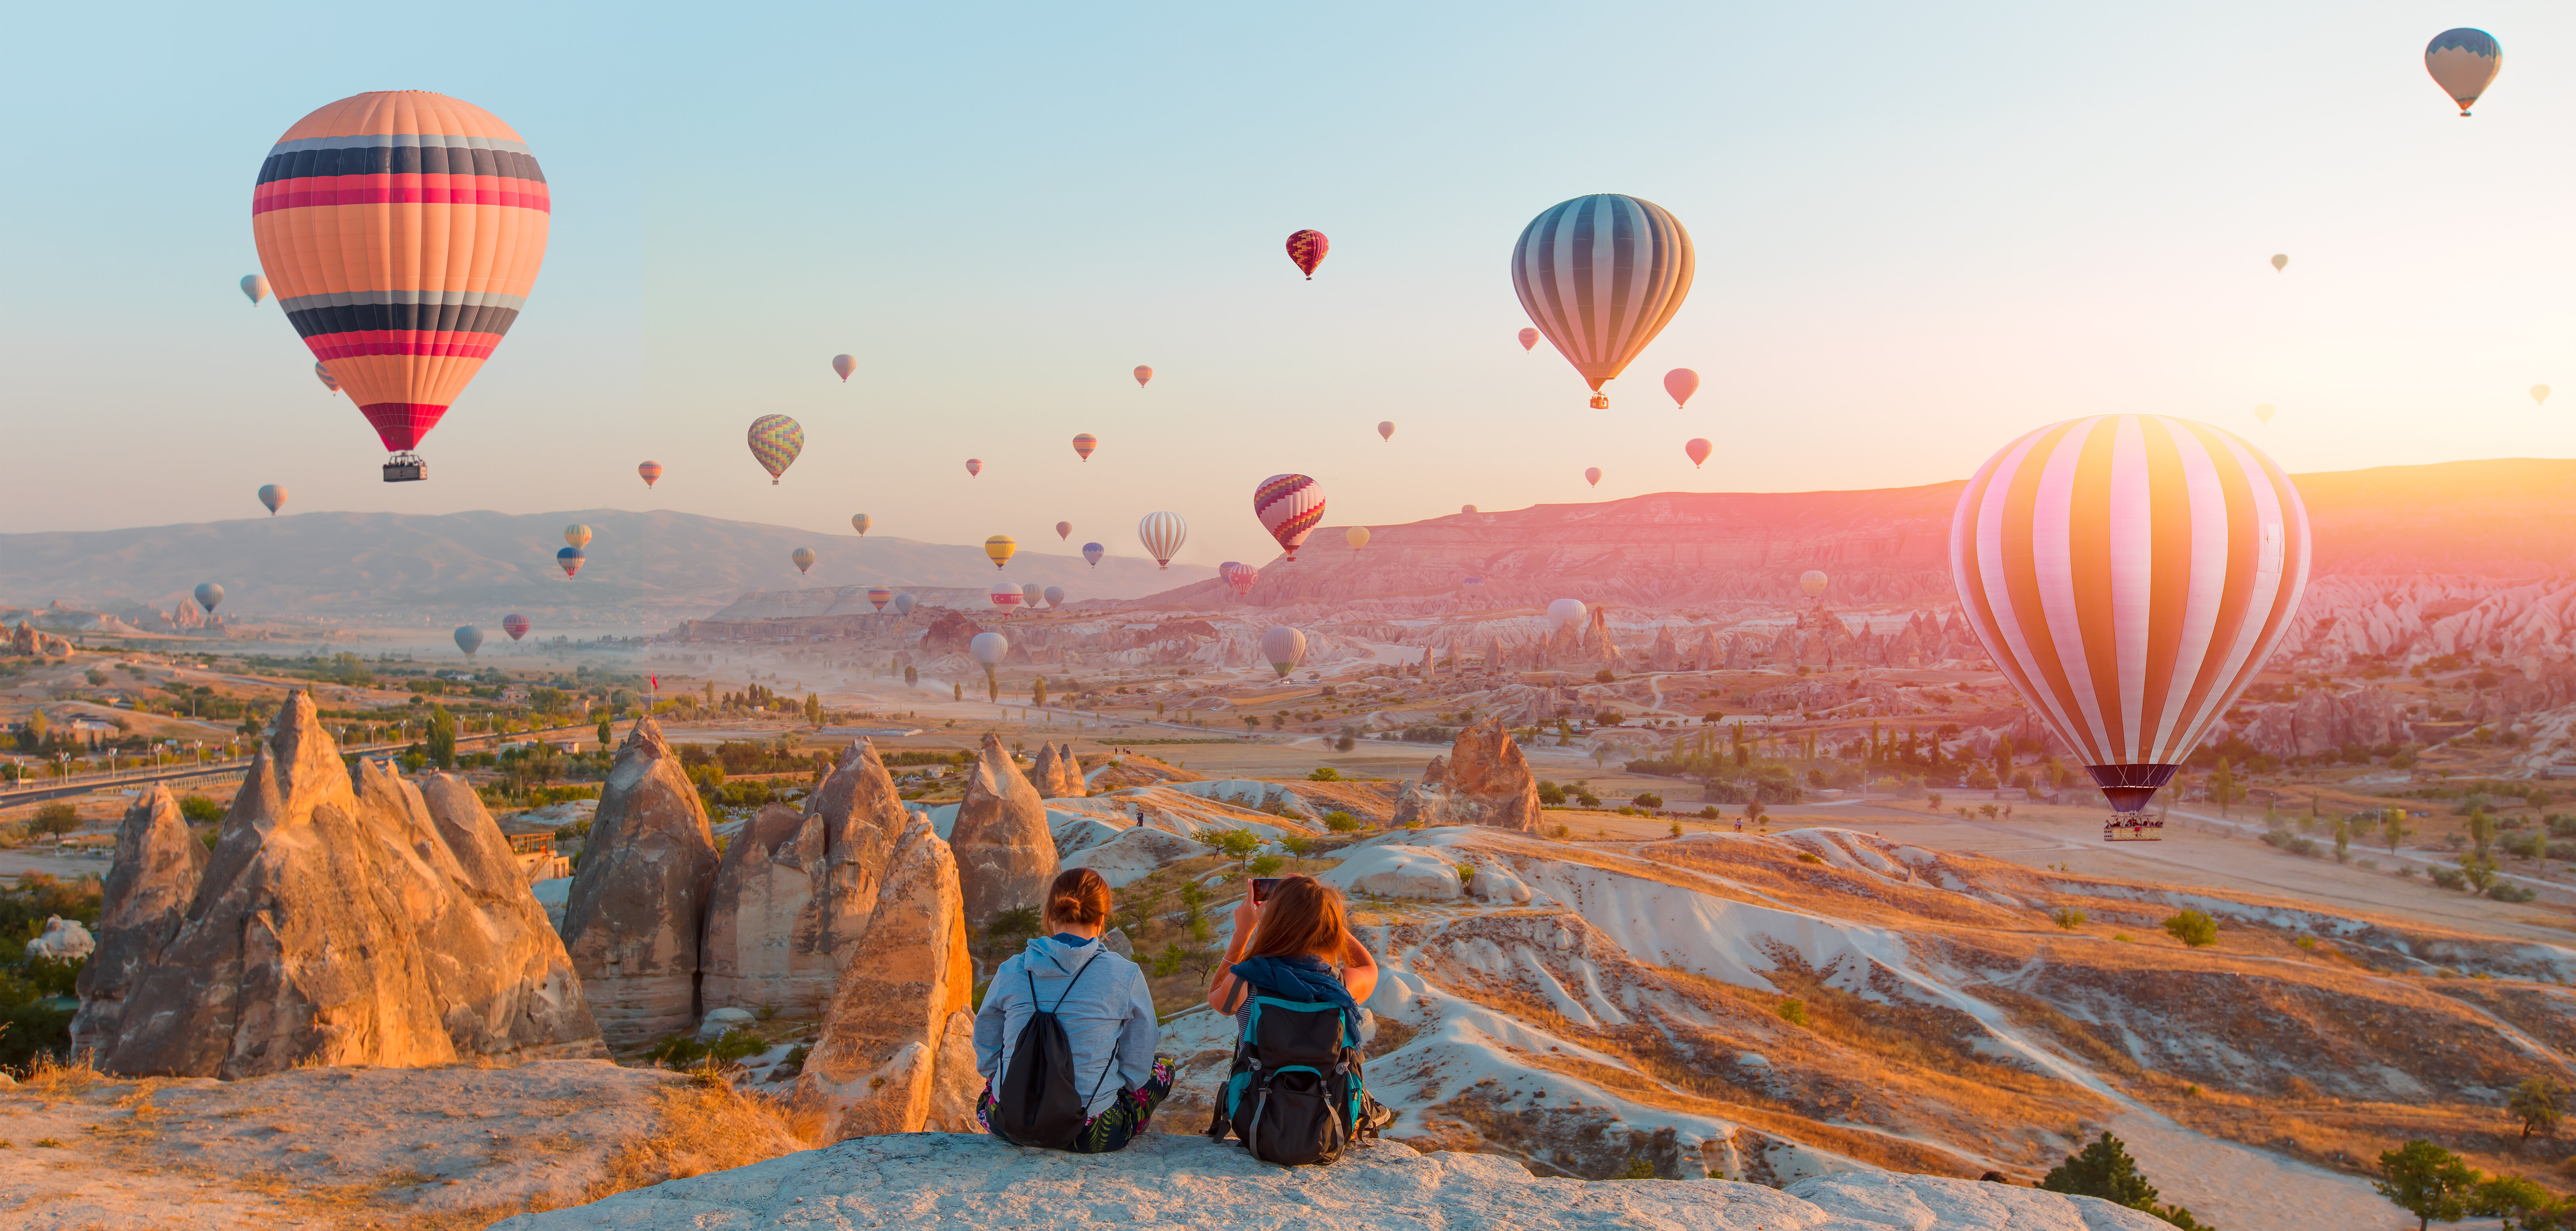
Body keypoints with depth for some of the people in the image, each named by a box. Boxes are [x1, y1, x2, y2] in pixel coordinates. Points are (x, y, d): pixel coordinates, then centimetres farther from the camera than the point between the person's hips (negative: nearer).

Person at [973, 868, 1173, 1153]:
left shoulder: (1010, 972, -4)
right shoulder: (1125, 976, -10)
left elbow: (986, 1057, 7)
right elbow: (1136, 1071, -2)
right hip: (1091, 1135, -3)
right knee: (1163, 1066, 24)